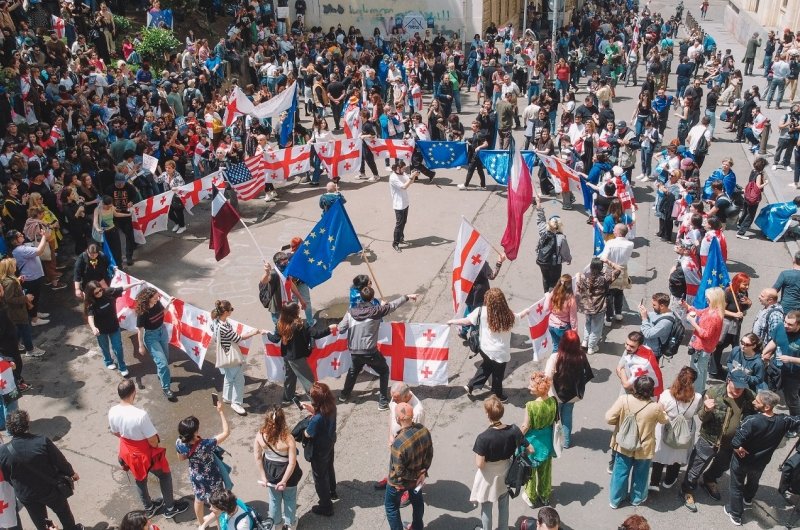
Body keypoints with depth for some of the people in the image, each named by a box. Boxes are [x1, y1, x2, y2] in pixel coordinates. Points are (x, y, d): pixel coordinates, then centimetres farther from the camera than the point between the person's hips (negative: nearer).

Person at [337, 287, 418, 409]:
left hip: (354, 351, 4)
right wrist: (407, 297, 9)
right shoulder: (375, 311, -11)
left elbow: (340, 329, 0)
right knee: (384, 371, 18)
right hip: (370, 351, -4)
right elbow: (392, 305, -3)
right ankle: (383, 402, 15)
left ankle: (344, 395, 43)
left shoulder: (351, 312, -2)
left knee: (353, 370, 33)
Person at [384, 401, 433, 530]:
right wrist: (423, 472, 0)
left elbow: (399, 471, -28)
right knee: (417, 501, 31)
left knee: (391, 506, 22)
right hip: (417, 477, 6)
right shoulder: (424, 431, -21)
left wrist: (414, 476, -13)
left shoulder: (399, 442, -40)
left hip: (399, 482, -6)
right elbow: (429, 454, -6)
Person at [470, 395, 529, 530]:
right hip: (505, 472, 4)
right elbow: (530, 449, -11)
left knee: (486, 507, 22)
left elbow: (479, 464, -26)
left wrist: (477, 454, -7)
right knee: (504, 504, 28)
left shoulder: (483, 438, -32)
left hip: (489, 477, -4)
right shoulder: (513, 430, -21)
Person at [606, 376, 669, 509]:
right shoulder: (655, 408, -24)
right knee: (640, 474, 24)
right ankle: (637, 498, 43)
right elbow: (664, 420, -2)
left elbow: (609, 418, -18)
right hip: (644, 448, -1)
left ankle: (615, 499, 35)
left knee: (620, 472, 20)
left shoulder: (623, 400, -24)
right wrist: (662, 410, 18)